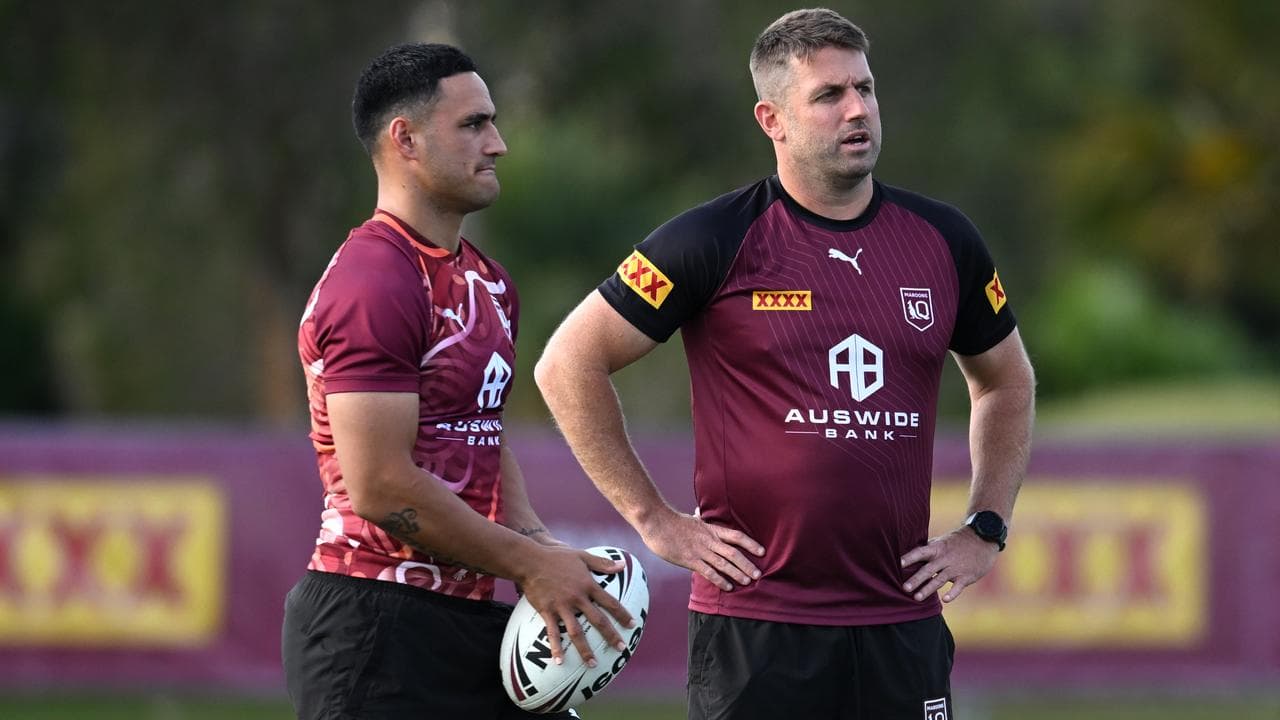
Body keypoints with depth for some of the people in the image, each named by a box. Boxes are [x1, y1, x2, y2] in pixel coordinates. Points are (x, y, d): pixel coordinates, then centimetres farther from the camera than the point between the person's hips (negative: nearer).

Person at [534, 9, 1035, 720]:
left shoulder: (942, 240, 8)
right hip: (755, 628, -4)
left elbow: (1006, 381, 25)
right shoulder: (717, 241, -5)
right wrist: (655, 519, -3)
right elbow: (569, 364, -2)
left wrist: (986, 530, 15)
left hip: (902, 627, 4)